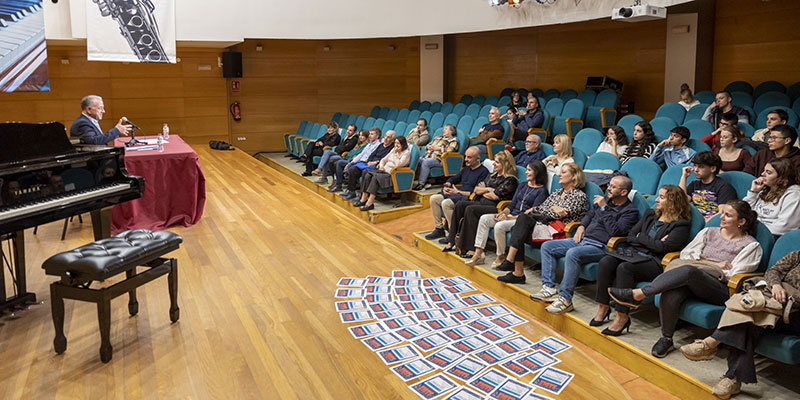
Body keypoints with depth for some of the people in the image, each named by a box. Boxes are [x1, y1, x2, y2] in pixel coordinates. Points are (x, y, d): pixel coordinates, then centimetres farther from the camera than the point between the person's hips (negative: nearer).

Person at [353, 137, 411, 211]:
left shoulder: (407, 153, -2)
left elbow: (398, 164, -17)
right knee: (368, 175, -19)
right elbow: (383, 159, 25)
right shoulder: (393, 150, 21)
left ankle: (370, 203, -38)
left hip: (393, 174, -7)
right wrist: (381, 166, 5)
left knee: (376, 177, -33)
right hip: (384, 170, 8)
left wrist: (395, 153, -10)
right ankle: (363, 199, -22)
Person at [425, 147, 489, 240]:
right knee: (434, 198, -6)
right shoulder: (466, 168, 20)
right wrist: (446, 186, 6)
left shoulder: (483, 172, -7)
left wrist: (458, 192, -13)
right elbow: (453, 179, 30)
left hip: (468, 198, -9)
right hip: (457, 194, 9)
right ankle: (439, 228, -1)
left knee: (446, 203, -31)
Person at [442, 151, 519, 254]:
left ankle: (468, 247, -31)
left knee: (470, 209, -30)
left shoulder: (510, 180, -5)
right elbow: (476, 189, 15)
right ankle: (451, 241, -18)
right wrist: (488, 189, -3)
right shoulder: (492, 175, 22)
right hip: (482, 203, 8)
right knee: (460, 205, -14)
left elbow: (495, 196, -14)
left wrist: (483, 191, 4)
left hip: (496, 208, -8)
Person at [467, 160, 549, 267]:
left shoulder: (542, 191, -5)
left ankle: (500, 257, -14)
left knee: (499, 225, -33)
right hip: (511, 216, 8)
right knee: (484, 218, -10)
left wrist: (510, 217, -18)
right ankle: (478, 254, -14)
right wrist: (502, 213, -3)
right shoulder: (522, 186, 19)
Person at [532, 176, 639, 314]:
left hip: (600, 246, -9)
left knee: (572, 253, -37)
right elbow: (590, 213, 32)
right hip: (583, 239, 9)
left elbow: (615, 231, -21)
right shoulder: (607, 199, 17)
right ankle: (549, 288, -7)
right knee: (547, 246, 0)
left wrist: (604, 209, -17)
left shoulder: (630, 211, -7)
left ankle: (565, 299, -31)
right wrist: (582, 226, 12)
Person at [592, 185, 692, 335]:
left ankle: (622, 317, -27)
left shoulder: (681, 225, -1)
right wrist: (651, 243, -1)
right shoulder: (650, 214, 21)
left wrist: (641, 237, -1)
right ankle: (603, 307, -14)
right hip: (637, 255, 7)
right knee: (605, 262, -21)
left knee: (624, 267, -34)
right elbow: (630, 236, 16)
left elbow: (662, 247, -15)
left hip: (657, 263, -7)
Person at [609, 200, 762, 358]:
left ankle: (638, 295, -40)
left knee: (689, 270, -38)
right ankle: (666, 339, -14)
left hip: (720, 289, -4)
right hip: (692, 280, 4)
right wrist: (715, 265, 3)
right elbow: (686, 254, 13)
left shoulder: (751, 245, 9)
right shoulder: (709, 232, 21)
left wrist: (704, 263, 0)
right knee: (670, 296, -34)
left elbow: (733, 276, 0)